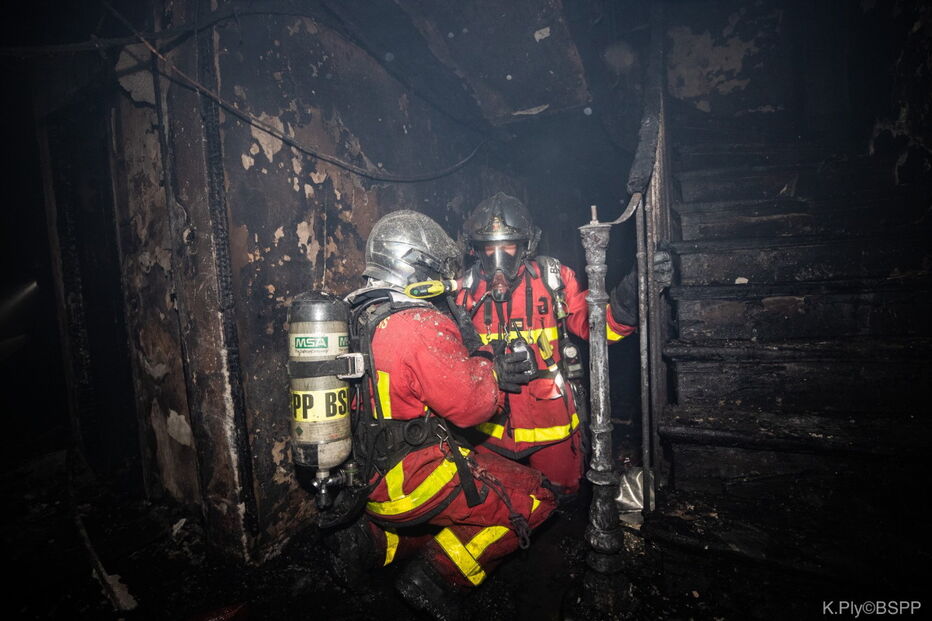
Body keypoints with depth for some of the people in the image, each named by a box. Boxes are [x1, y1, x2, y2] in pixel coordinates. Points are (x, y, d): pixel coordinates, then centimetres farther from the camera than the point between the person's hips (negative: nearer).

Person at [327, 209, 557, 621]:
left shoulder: (362, 317, 5)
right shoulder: (421, 325, -23)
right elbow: (468, 405, -19)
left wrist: (481, 364, 3)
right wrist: (491, 371, 0)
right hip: (414, 478, -9)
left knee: (453, 520, 28)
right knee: (532, 499, 1)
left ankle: (370, 541, 17)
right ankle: (437, 579, 1)